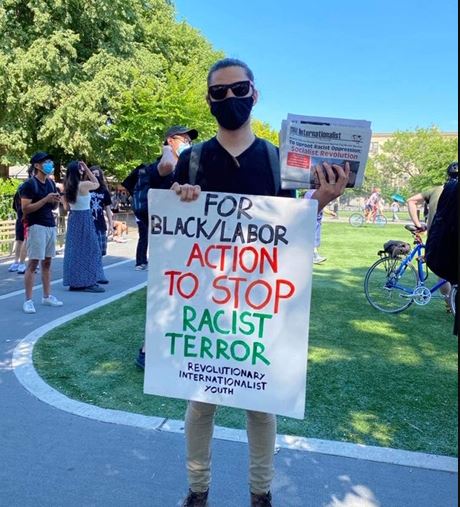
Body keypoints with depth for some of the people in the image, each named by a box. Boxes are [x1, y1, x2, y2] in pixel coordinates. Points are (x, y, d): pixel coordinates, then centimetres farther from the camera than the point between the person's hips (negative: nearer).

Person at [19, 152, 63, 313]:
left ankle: (47, 296, 18)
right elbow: (25, 209, -15)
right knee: (33, 263, -7)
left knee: (47, 262, 11)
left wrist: (56, 200, -2)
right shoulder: (29, 184, -10)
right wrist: (46, 199, -20)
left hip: (51, 226, 7)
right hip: (36, 227, -7)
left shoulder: (51, 183, 13)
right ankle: (28, 300, -2)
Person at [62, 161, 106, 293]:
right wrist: (87, 168, 3)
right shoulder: (84, 185, -14)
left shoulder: (68, 185, 4)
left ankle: (74, 282, 16)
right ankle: (88, 282, -1)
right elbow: (97, 184, 3)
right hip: (84, 218, -7)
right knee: (88, 250, -2)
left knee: (74, 250, 11)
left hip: (73, 218, 7)